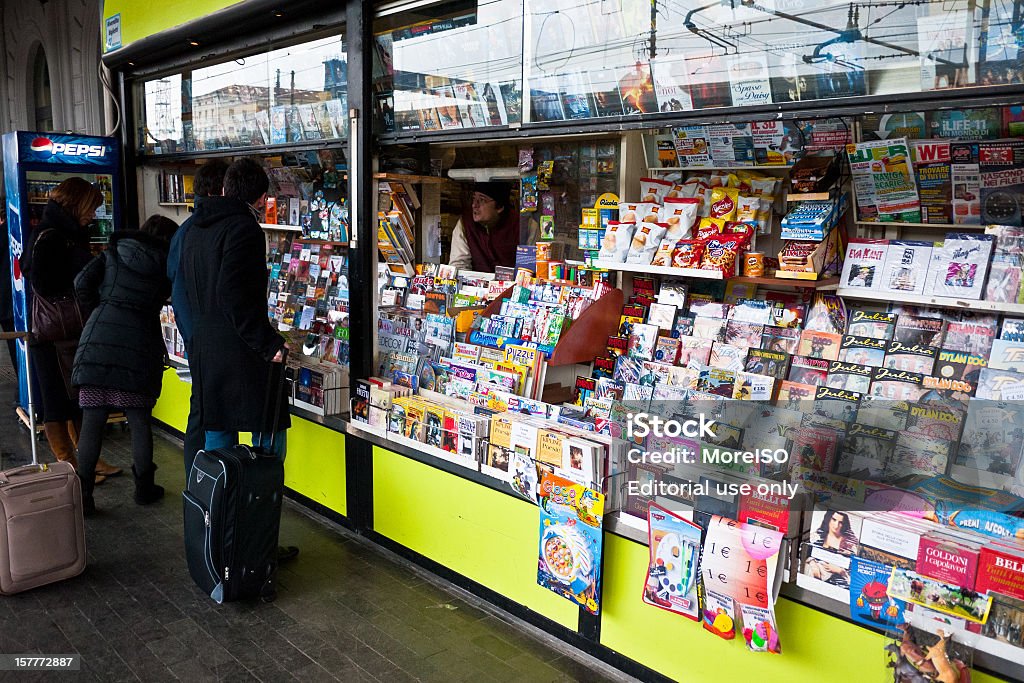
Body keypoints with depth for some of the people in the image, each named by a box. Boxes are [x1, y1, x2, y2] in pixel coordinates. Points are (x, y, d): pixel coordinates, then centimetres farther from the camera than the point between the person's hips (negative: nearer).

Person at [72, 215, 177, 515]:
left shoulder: (113, 253, 13)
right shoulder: (166, 265, 10)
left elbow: (82, 285, 5)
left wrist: (102, 306, 20)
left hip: (98, 339, 2)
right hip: (139, 345, -1)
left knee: (92, 422, 5)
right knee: (140, 422, 11)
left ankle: (83, 494, 9)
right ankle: (144, 488, 21)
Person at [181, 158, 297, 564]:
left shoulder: (196, 229, 14)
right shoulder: (244, 228, -14)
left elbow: (189, 287, 19)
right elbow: (235, 295, -23)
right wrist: (268, 342, -20)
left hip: (204, 349, 9)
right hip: (239, 353, -9)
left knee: (217, 442, 16)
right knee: (269, 444, -1)